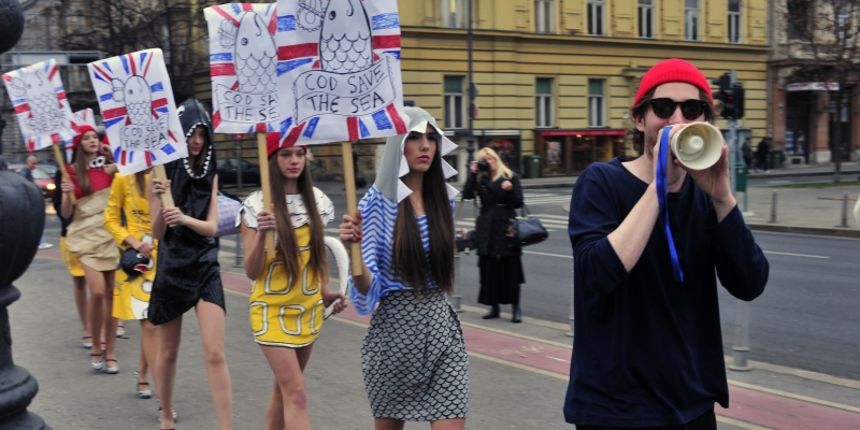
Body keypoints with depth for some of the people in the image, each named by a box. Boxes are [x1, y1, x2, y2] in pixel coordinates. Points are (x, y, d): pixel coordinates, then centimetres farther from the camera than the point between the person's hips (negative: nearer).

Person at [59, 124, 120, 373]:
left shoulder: (110, 167, 6)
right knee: (97, 291, -16)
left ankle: (110, 352, 12)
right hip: (86, 236, -2)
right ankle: (96, 348, 5)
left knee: (111, 294, 2)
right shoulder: (72, 171, 1)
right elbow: (66, 213, 1)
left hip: (112, 235, 2)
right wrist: (66, 194, -17)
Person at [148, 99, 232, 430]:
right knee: (168, 351, 13)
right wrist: (160, 203, -28)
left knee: (215, 354, -7)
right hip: (171, 269, -1)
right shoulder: (161, 173, -6)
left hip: (206, 268, 1)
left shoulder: (210, 173, 2)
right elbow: (157, 233, -8)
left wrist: (185, 218, -26)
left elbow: (211, 227, -5)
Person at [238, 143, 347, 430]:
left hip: (309, 308, 5)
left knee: (285, 386, 16)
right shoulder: (257, 205, -11)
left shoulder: (317, 200, 4)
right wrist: (261, 233, -27)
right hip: (273, 309, -5)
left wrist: (326, 292, 6)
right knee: (296, 392, -10)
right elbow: (252, 272, -13)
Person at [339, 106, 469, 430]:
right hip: (394, 326, -3)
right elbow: (366, 287, -15)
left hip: (441, 323, 3)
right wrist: (353, 248, -33)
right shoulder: (377, 202, -10)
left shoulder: (443, 199, 4)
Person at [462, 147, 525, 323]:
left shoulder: (510, 177, 2)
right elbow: (467, 194, -6)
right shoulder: (480, 179, 9)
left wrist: (509, 190, -19)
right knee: (489, 269, 5)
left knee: (510, 268, -3)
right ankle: (494, 307, 14)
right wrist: (473, 173, -8)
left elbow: (519, 203, -1)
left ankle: (515, 308, 3)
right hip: (486, 228, 3)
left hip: (506, 226, -3)